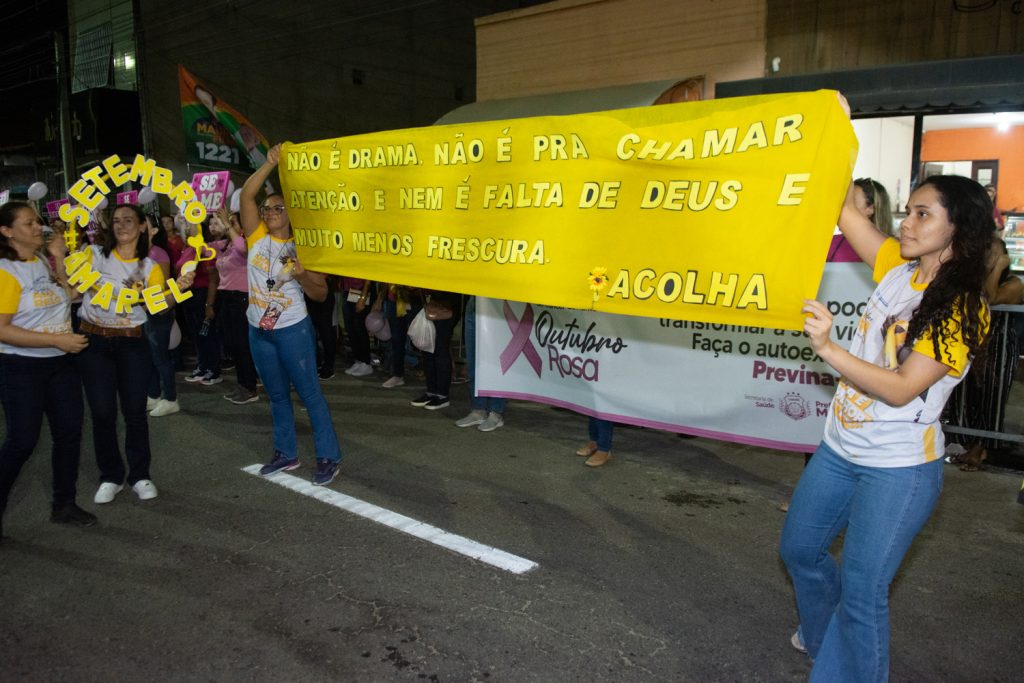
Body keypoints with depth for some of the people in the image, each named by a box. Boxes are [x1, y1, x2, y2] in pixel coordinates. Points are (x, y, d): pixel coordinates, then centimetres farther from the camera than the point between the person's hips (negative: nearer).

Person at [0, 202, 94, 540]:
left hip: (61, 364, 7)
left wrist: (58, 258, -1)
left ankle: (64, 504, 24)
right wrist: (58, 340, -23)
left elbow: (67, 298, 5)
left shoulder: (45, 262, 6)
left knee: (69, 432, 9)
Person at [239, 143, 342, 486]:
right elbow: (246, 195, -9)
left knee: (310, 393, -2)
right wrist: (270, 163, -14)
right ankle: (286, 453, 27)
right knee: (276, 395, 15)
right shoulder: (257, 237, 3)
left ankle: (328, 457, 4)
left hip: (293, 329, -4)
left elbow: (321, 295, -3)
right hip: (258, 330, 5)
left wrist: (302, 276, -21)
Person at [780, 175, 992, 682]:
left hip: (898, 468, -7)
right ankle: (823, 633, 47)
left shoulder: (963, 309, -17)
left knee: (862, 591, -1)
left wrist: (827, 349, -37)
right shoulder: (898, 269, 1)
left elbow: (901, 389, -25)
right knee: (798, 549, 21)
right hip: (839, 449, 7)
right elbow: (844, 211, -2)